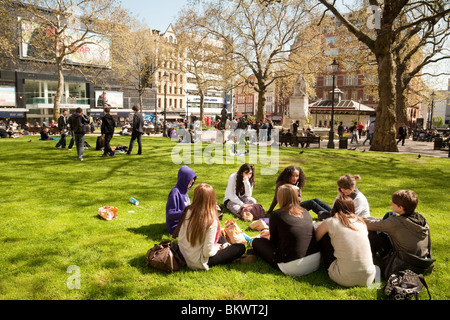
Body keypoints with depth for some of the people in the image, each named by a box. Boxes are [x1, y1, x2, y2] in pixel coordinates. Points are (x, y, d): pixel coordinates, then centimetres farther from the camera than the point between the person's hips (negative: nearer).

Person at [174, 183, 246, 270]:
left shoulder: (188, 212, -10)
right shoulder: (211, 221, -26)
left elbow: (180, 239, -1)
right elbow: (208, 252, -25)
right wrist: (216, 248, -1)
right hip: (198, 263, -7)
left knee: (220, 236, 26)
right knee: (240, 248, 1)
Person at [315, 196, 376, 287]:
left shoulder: (330, 222, -5)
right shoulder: (361, 222, 8)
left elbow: (315, 238, 11)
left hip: (345, 280, -4)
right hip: (368, 279, 5)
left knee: (324, 237, 11)